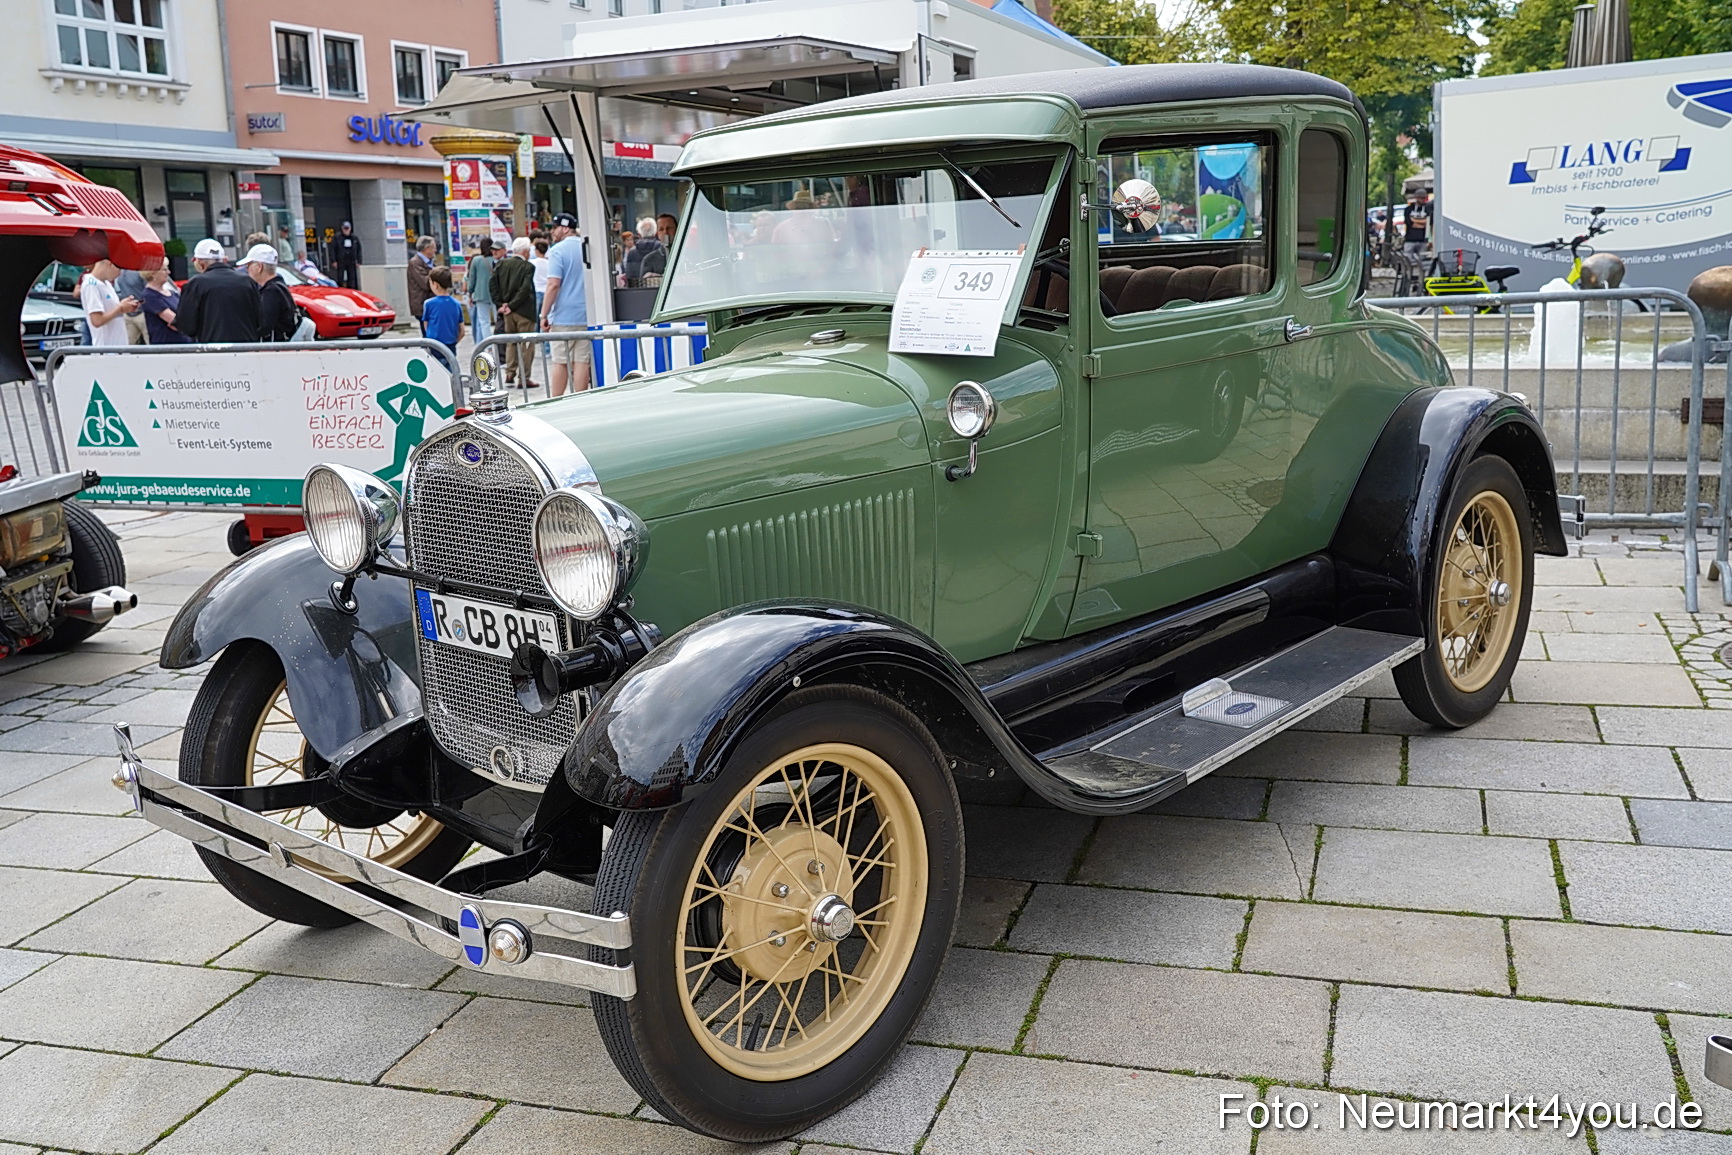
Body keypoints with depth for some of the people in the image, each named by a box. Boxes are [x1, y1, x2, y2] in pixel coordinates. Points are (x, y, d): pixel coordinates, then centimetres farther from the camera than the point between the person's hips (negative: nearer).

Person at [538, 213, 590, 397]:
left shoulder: (558, 251, -8)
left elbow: (553, 285, -15)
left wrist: (544, 315, -9)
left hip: (563, 317, -5)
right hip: (586, 316, 5)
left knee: (560, 362, 0)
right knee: (582, 361, 3)